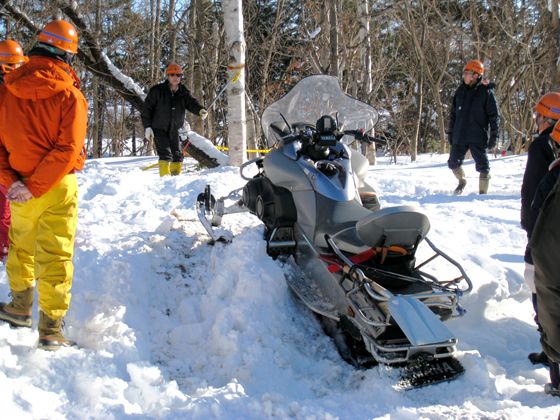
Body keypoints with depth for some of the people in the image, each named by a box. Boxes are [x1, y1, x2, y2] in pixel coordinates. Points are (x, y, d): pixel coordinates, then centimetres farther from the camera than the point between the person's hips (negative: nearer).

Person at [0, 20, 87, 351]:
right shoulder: (69, 94, -13)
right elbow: (68, 150, -20)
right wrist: (34, 187, -17)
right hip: (57, 187, -4)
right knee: (55, 257, 3)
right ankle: (51, 329, 6)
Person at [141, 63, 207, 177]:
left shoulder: (183, 92, 2)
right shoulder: (157, 91, -9)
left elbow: (191, 103, -14)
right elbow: (146, 109, -7)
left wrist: (200, 110, -36)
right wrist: (147, 127, -13)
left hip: (174, 129, 5)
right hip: (159, 129, -5)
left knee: (178, 155, 8)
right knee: (165, 154, -16)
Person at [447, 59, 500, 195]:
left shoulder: (486, 92, -6)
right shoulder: (460, 91, 8)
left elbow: (494, 116, -6)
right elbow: (453, 114, 15)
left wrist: (494, 135, -11)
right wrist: (450, 132, 13)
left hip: (478, 138, -5)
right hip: (459, 137, 5)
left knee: (483, 166, -3)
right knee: (453, 163, 8)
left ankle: (483, 192, 9)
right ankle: (462, 181, 35)